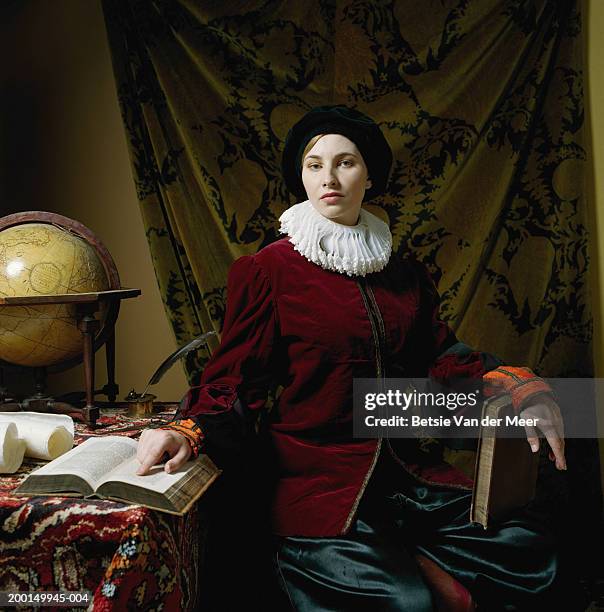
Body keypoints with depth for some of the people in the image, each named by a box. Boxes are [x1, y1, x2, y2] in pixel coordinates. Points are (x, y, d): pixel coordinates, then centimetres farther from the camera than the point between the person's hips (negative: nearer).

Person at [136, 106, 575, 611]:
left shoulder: (404, 271, 14)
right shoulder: (268, 271, -1)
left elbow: (441, 356, 11)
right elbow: (236, 380, -3)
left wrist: (520, 389, -4)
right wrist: (188, 434, -22)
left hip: (408, 469, 5)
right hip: (318, 480, -5)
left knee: (531, 559, -11)